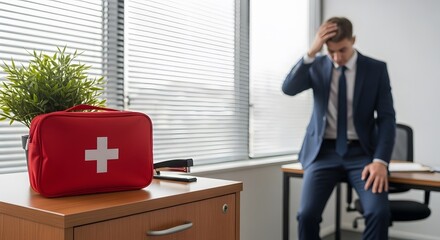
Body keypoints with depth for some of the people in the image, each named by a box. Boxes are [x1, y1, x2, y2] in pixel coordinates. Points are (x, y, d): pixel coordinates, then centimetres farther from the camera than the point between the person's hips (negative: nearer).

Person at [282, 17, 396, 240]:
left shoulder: (377, 69, 1)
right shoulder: (317, 65, 4)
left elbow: (387, 118, -3)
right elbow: (288, 88, -13)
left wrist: (380, 160, -17)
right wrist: (311, 52, -23)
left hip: (361, 152, 0)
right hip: (324, 151, 0)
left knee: (379, 212, -24)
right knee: (307, 214, -21)